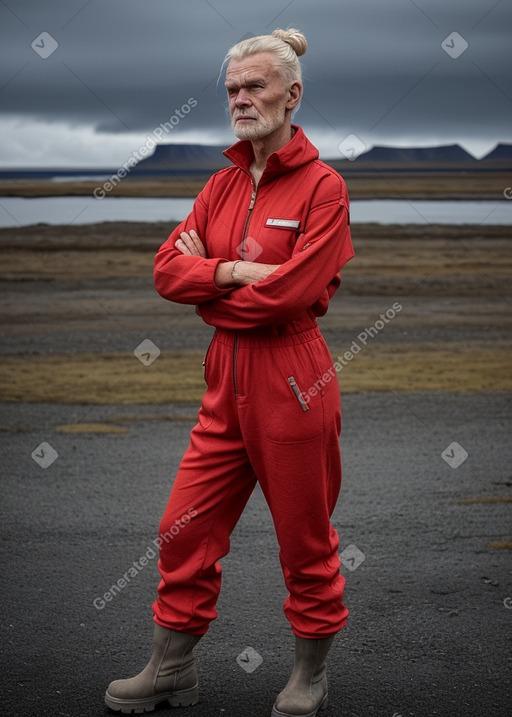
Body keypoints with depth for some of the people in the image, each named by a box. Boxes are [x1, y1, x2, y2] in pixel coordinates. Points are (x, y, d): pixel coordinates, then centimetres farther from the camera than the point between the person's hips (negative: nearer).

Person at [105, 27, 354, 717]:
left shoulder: (322, 186, -10)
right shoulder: (222, 186, 11)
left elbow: (290, 293, -20)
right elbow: (166, 268, 3)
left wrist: (206, 284, -7)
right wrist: (233, 270, -14)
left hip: (291, 380, -6)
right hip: (227, 380, 6)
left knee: (306, 542, 8)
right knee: (186, 530, 9)